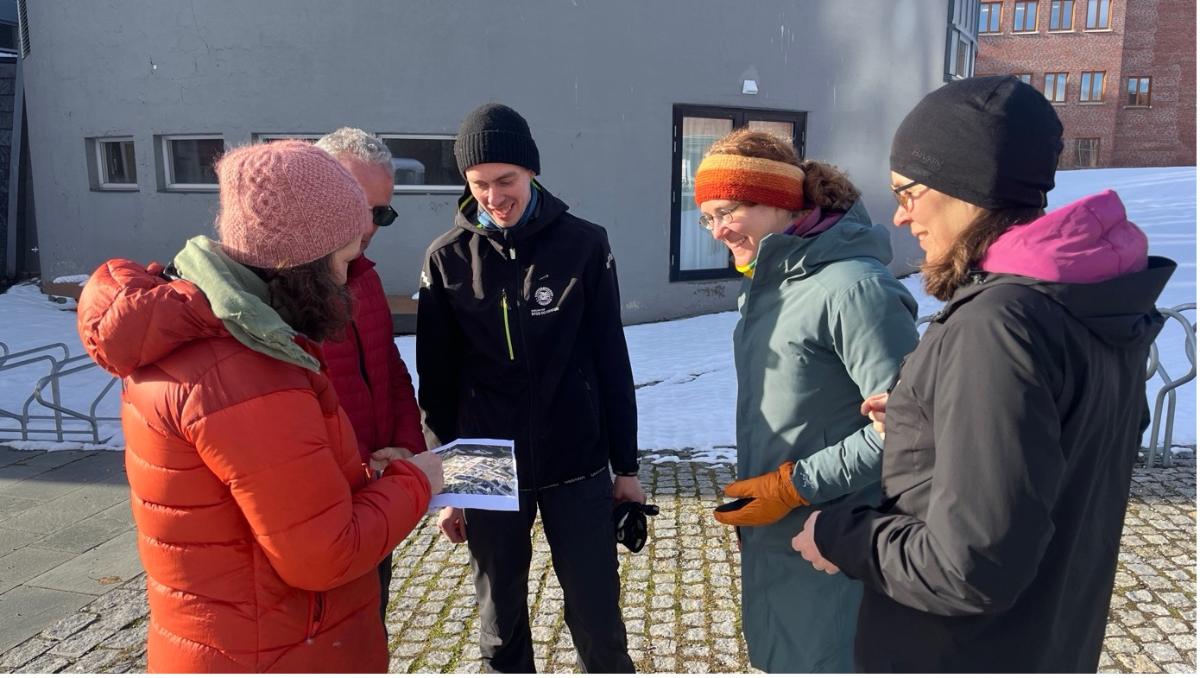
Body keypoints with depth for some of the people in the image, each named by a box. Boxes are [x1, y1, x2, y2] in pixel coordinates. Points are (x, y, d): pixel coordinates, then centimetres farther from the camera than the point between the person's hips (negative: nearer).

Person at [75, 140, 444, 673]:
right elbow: (325, 557, -26)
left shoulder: (183, 328, 1)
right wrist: (413, 482, -12)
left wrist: (356, 471, 0)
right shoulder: (247, 380, -31)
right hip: (280, 658, -9)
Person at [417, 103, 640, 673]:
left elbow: (611, 361, 0)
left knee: (597, 621, 8)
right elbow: (438, 381, 2)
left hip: (578, 470, -1)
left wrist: (625, 466, 3)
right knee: (500, 625, 15)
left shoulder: (584, 245, -5)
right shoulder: (447, 259, -2)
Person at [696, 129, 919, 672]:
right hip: (769, 531, 8)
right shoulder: (765, 282, 6)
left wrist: (793, 486, -19)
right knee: (782, 657, 22)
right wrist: (751, 495, 10)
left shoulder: (853, 286, -23)